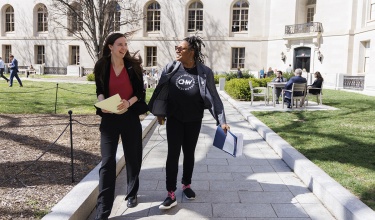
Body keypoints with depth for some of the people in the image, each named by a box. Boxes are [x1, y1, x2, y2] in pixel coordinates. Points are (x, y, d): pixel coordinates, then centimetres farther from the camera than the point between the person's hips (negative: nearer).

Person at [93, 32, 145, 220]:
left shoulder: (133, 66, -2)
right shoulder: (102, 67, -1)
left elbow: (140, 93, -2)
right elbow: (100, 91, 6)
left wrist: (128, 103, -21)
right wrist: (102, 103, -15)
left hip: (130, 117, 1)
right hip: (109, 118, 0)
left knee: (133, 158, 12)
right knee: (107, 162, -5)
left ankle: (132, 194, 36)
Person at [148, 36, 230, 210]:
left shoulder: (204, 73, -11)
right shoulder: (171, 69, -6)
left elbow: (214, 97, -10)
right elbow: (161, 91, 4)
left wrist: (222, 121, -14)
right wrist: (159, 112, 7)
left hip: (194, 121, 0)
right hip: (174, 119, 1)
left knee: (189, 153, 13)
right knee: (173, 154, -2)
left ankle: (186, 185, 33)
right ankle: (171, 194, 5)